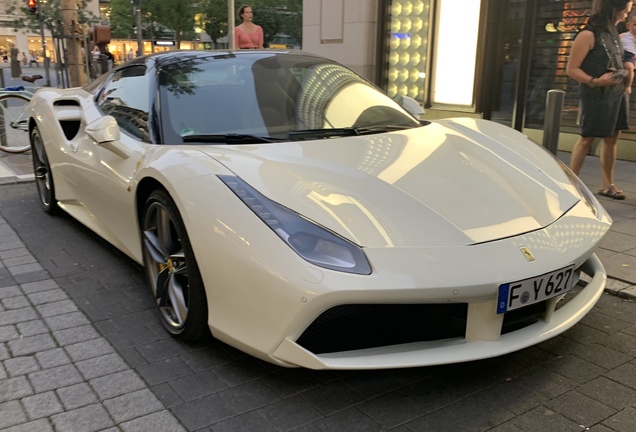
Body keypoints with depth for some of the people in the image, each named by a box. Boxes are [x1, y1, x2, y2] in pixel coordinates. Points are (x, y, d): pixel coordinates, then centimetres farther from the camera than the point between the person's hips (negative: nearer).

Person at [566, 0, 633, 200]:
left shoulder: (613, 32, 11)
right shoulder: (589, 35, -13)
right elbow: (571, 69, -15)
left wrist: (624, 75, 11)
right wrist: (595, 81, -26)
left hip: (617, 92, 7)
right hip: (597, 94, -7)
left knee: (612, 138, 10)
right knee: (587, 138, -4)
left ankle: (608, 184, 19)